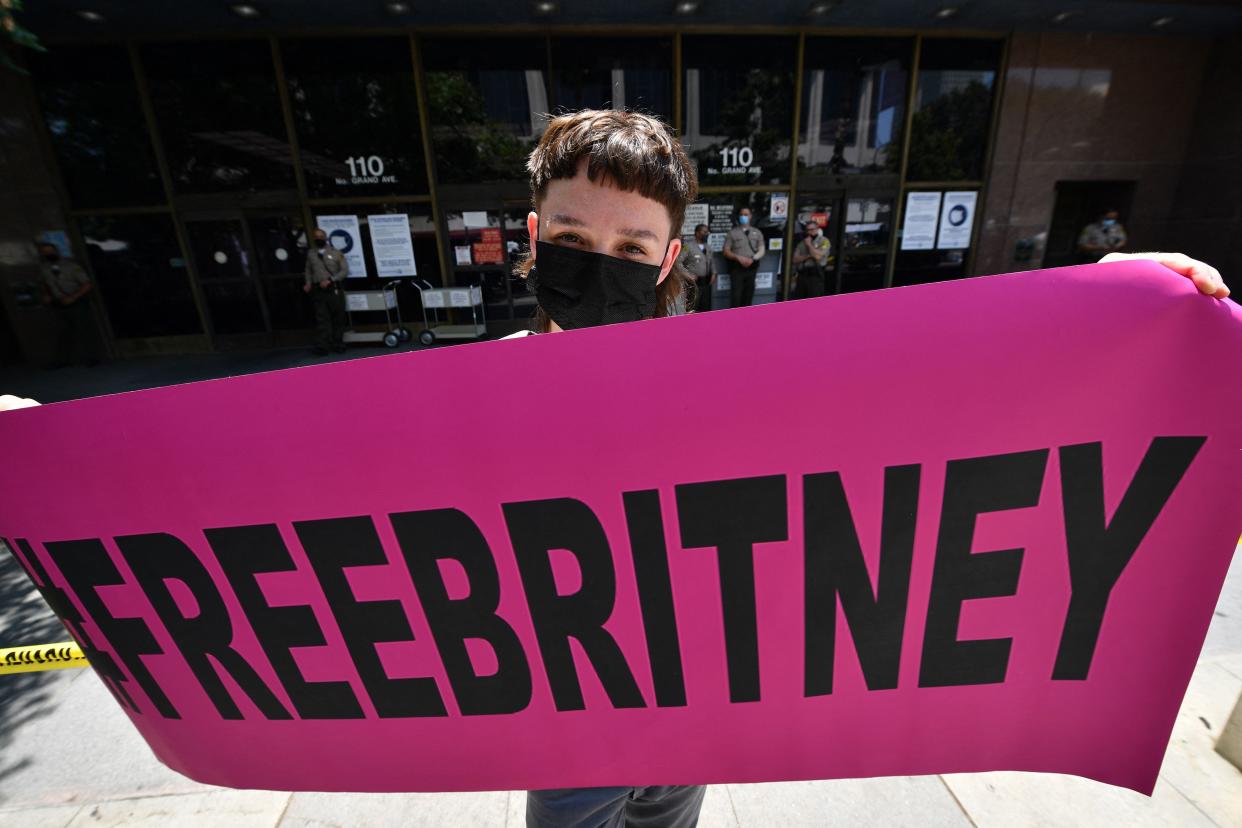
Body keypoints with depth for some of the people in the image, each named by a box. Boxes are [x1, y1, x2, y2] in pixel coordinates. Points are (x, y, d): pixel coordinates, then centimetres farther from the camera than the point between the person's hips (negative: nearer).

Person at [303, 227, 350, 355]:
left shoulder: (336, 253, 6)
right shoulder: (311, 254, 15)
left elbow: (344, 271, -2)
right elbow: (308, 270, 19)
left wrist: (330, 280, -11)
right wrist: (308, 284, 1)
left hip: (335, 290, -1)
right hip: (319, 291, 1)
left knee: (338, 319, 1)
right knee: (322, 319, -6)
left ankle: (338, 345, 11)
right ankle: (321, 346, -9)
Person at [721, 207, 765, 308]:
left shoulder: (757, 232, 13)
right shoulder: (733, 232, 6)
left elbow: (761, 251, 8)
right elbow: (726, 252, 1)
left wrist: (752, 259, -12)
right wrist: (738, 257, -15)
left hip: (751, 268, 3)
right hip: (737, 268, -3)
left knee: (748, 296, 5)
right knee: (735, 296, -9)